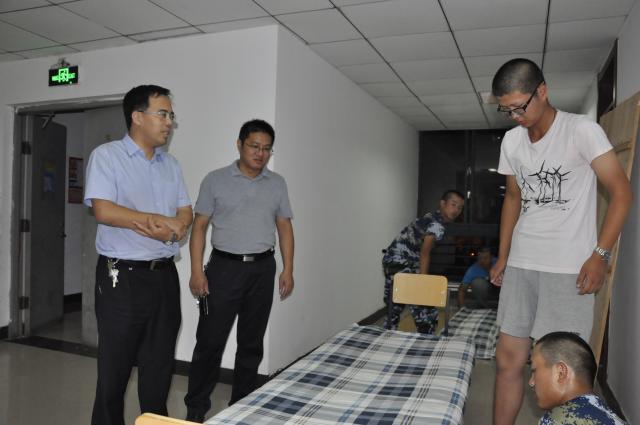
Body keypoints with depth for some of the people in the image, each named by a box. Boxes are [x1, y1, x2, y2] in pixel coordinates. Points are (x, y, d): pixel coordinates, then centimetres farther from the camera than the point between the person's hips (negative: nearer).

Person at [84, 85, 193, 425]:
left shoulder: (171, 164, 13)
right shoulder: (106, 156, -4)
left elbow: (185, 214, 7)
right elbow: (104, 211, -16)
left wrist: (166, 230, -14)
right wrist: (160, 220, -13)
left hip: (165, 275, 5)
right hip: (122, 277, -5)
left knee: (160, 365, 14)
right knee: (115, 368, 7)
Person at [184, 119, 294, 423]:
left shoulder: (277, 184, 8)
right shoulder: (215, 180, -1)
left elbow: (284, 227, 10)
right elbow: (199, 227, -1)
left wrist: (288, 269, 3)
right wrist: (196, 271, -9)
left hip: (263, 269, 3)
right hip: (224, 267, -3)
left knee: (252, 343, 11)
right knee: (210, 340, 2)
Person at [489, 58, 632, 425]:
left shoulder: (582, 130, -7)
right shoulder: (512, 140, 9)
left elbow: (622, 192, -6)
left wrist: (600, 255, -13)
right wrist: (502, 255, 16)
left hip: (569, 268, -4)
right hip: (521, 265, 5)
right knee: (508, 360, 6)